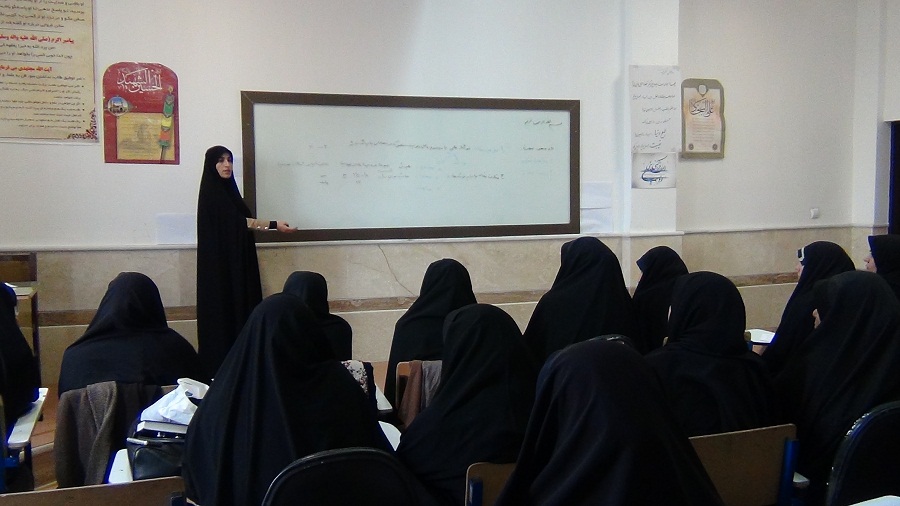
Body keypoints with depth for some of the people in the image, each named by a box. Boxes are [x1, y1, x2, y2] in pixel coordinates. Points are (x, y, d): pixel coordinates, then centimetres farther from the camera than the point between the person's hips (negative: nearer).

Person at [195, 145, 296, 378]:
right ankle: (220, 364, -1)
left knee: (240, 306, 7)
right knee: (224, 309, -6)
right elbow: (237, 221, -18)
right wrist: (273, 225, -20)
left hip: (237, 260, 9)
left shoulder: (228, 189, 14)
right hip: (220, 262, -9)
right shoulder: (212, 193, -11)